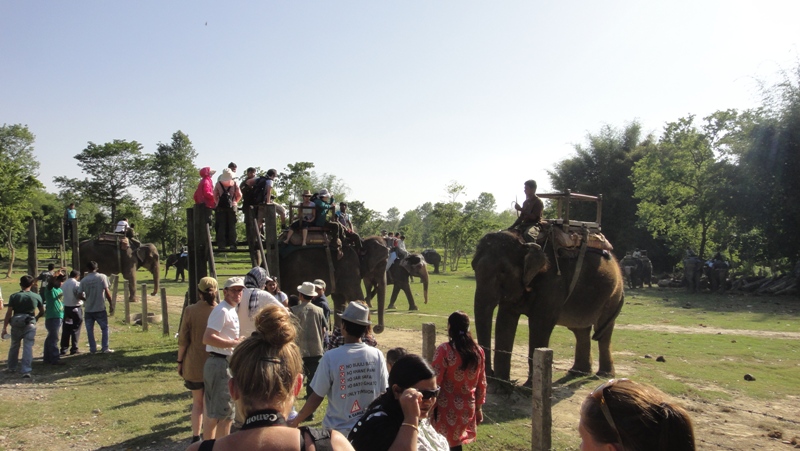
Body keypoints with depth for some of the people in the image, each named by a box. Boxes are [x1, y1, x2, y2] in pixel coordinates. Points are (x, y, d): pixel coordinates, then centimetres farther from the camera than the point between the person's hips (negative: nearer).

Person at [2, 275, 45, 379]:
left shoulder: (14, 296, -4)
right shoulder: (36, 297, -2)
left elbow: (8, 313, -7)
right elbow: (42, 312, 9)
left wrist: (5, 327, -2)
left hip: (16, 324, 1)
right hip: (30, 324, -1)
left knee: (14, 346, 19)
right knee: (28, 347, -2)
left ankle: (11, 368, 33)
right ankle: (26, 371, -10)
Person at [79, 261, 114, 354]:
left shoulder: (84, 280, 0)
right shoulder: (102, 277, -6)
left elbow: (81, 296, -1)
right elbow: (107, 292, -11)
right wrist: (111, 304, -4)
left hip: (88, 310, 2)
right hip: (100, 309, -2)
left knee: (90, 330, 11)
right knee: (104, 328, 9)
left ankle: (93, 349, 15)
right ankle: (105, 348, 6)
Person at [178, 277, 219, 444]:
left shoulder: (190, 311, -8)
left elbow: (183, 340, -4)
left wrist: (180, 361, 7)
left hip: (194, 363, 1)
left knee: (197, 402, 17)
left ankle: (196, 438, 22)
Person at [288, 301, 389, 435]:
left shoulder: (331, 357, -16)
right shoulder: (377, 355, -8)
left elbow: (316, 397, -11)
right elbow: (383, 392, 0)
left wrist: (295, 421, 4)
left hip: (338, 430, -2)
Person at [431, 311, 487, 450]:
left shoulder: (444, 350, -16)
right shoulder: (478, 351, 1)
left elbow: (435, 381, -14)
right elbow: (481, 383, 8)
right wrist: (478, 407, 18)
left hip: (447, 409, -5)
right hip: (467, 408, 5)